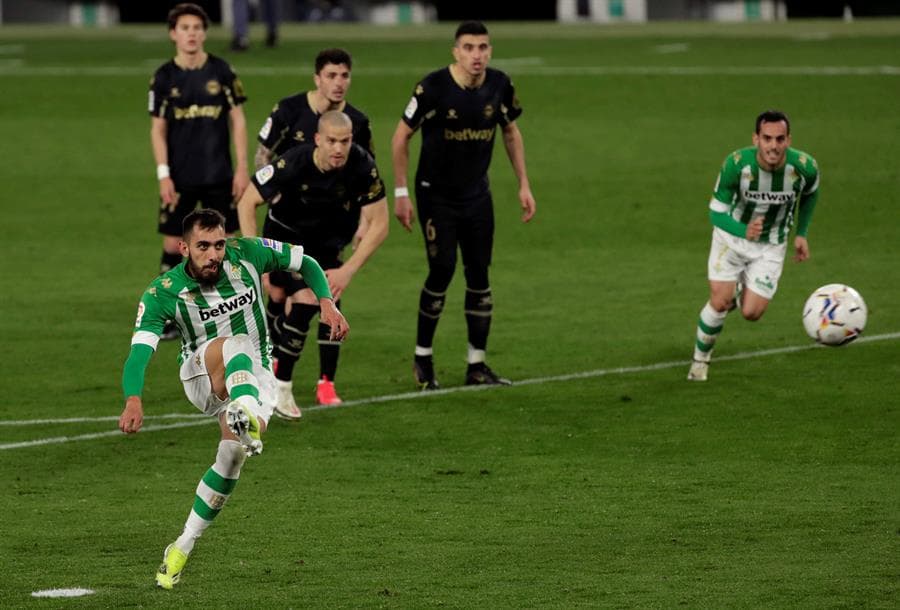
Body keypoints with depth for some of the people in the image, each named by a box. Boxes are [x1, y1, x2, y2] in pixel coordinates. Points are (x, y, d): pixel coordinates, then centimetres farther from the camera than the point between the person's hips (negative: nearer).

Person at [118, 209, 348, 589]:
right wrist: (133, 400, -46)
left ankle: (182, 548, -5)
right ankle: (247, 418, -69)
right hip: (200, 374, -3)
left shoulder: (247, 254, -12)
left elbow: (306, 264, 3)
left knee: (233, 454, -21)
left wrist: (327, 303, -14)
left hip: (254, 374, 3)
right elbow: (139, 352, -29)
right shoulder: (163, 294, -18)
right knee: (233, 344, -37)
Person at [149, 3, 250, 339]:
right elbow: (158, 129, 1)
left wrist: (242, 168, -2)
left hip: (219, 176, 0)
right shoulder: (164, 77, -1)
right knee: (173, 244, 0)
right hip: (179, 178, 0)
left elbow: (237, 120, 4)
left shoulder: (221, 71, 0)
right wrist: (163, 175, -6)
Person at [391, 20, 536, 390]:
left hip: (477, 193, 4)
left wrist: (523, 185, 7)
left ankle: (477, 366, 11)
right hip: (436, 194, -4)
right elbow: (401, 137, -10)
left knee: (479, 275, 3)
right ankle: (422, 357, 8)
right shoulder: (434, 88, -20)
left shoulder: (499, 86, -6)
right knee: (442, 271, -10)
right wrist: (400, 193, -11)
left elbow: (511, 132, 11)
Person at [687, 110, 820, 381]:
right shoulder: (736, 164, -30)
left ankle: (740, 293, 32)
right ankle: (700, 359, 17)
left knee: (751, 313, -6)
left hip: (771, 246, 1)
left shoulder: (804, 167, -25)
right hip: (732, 235, -1)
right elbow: (716, 211, -24)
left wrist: (801, 233, 4)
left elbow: (810, 192, 1)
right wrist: (744, 231, -43)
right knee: (720, 302, -10)